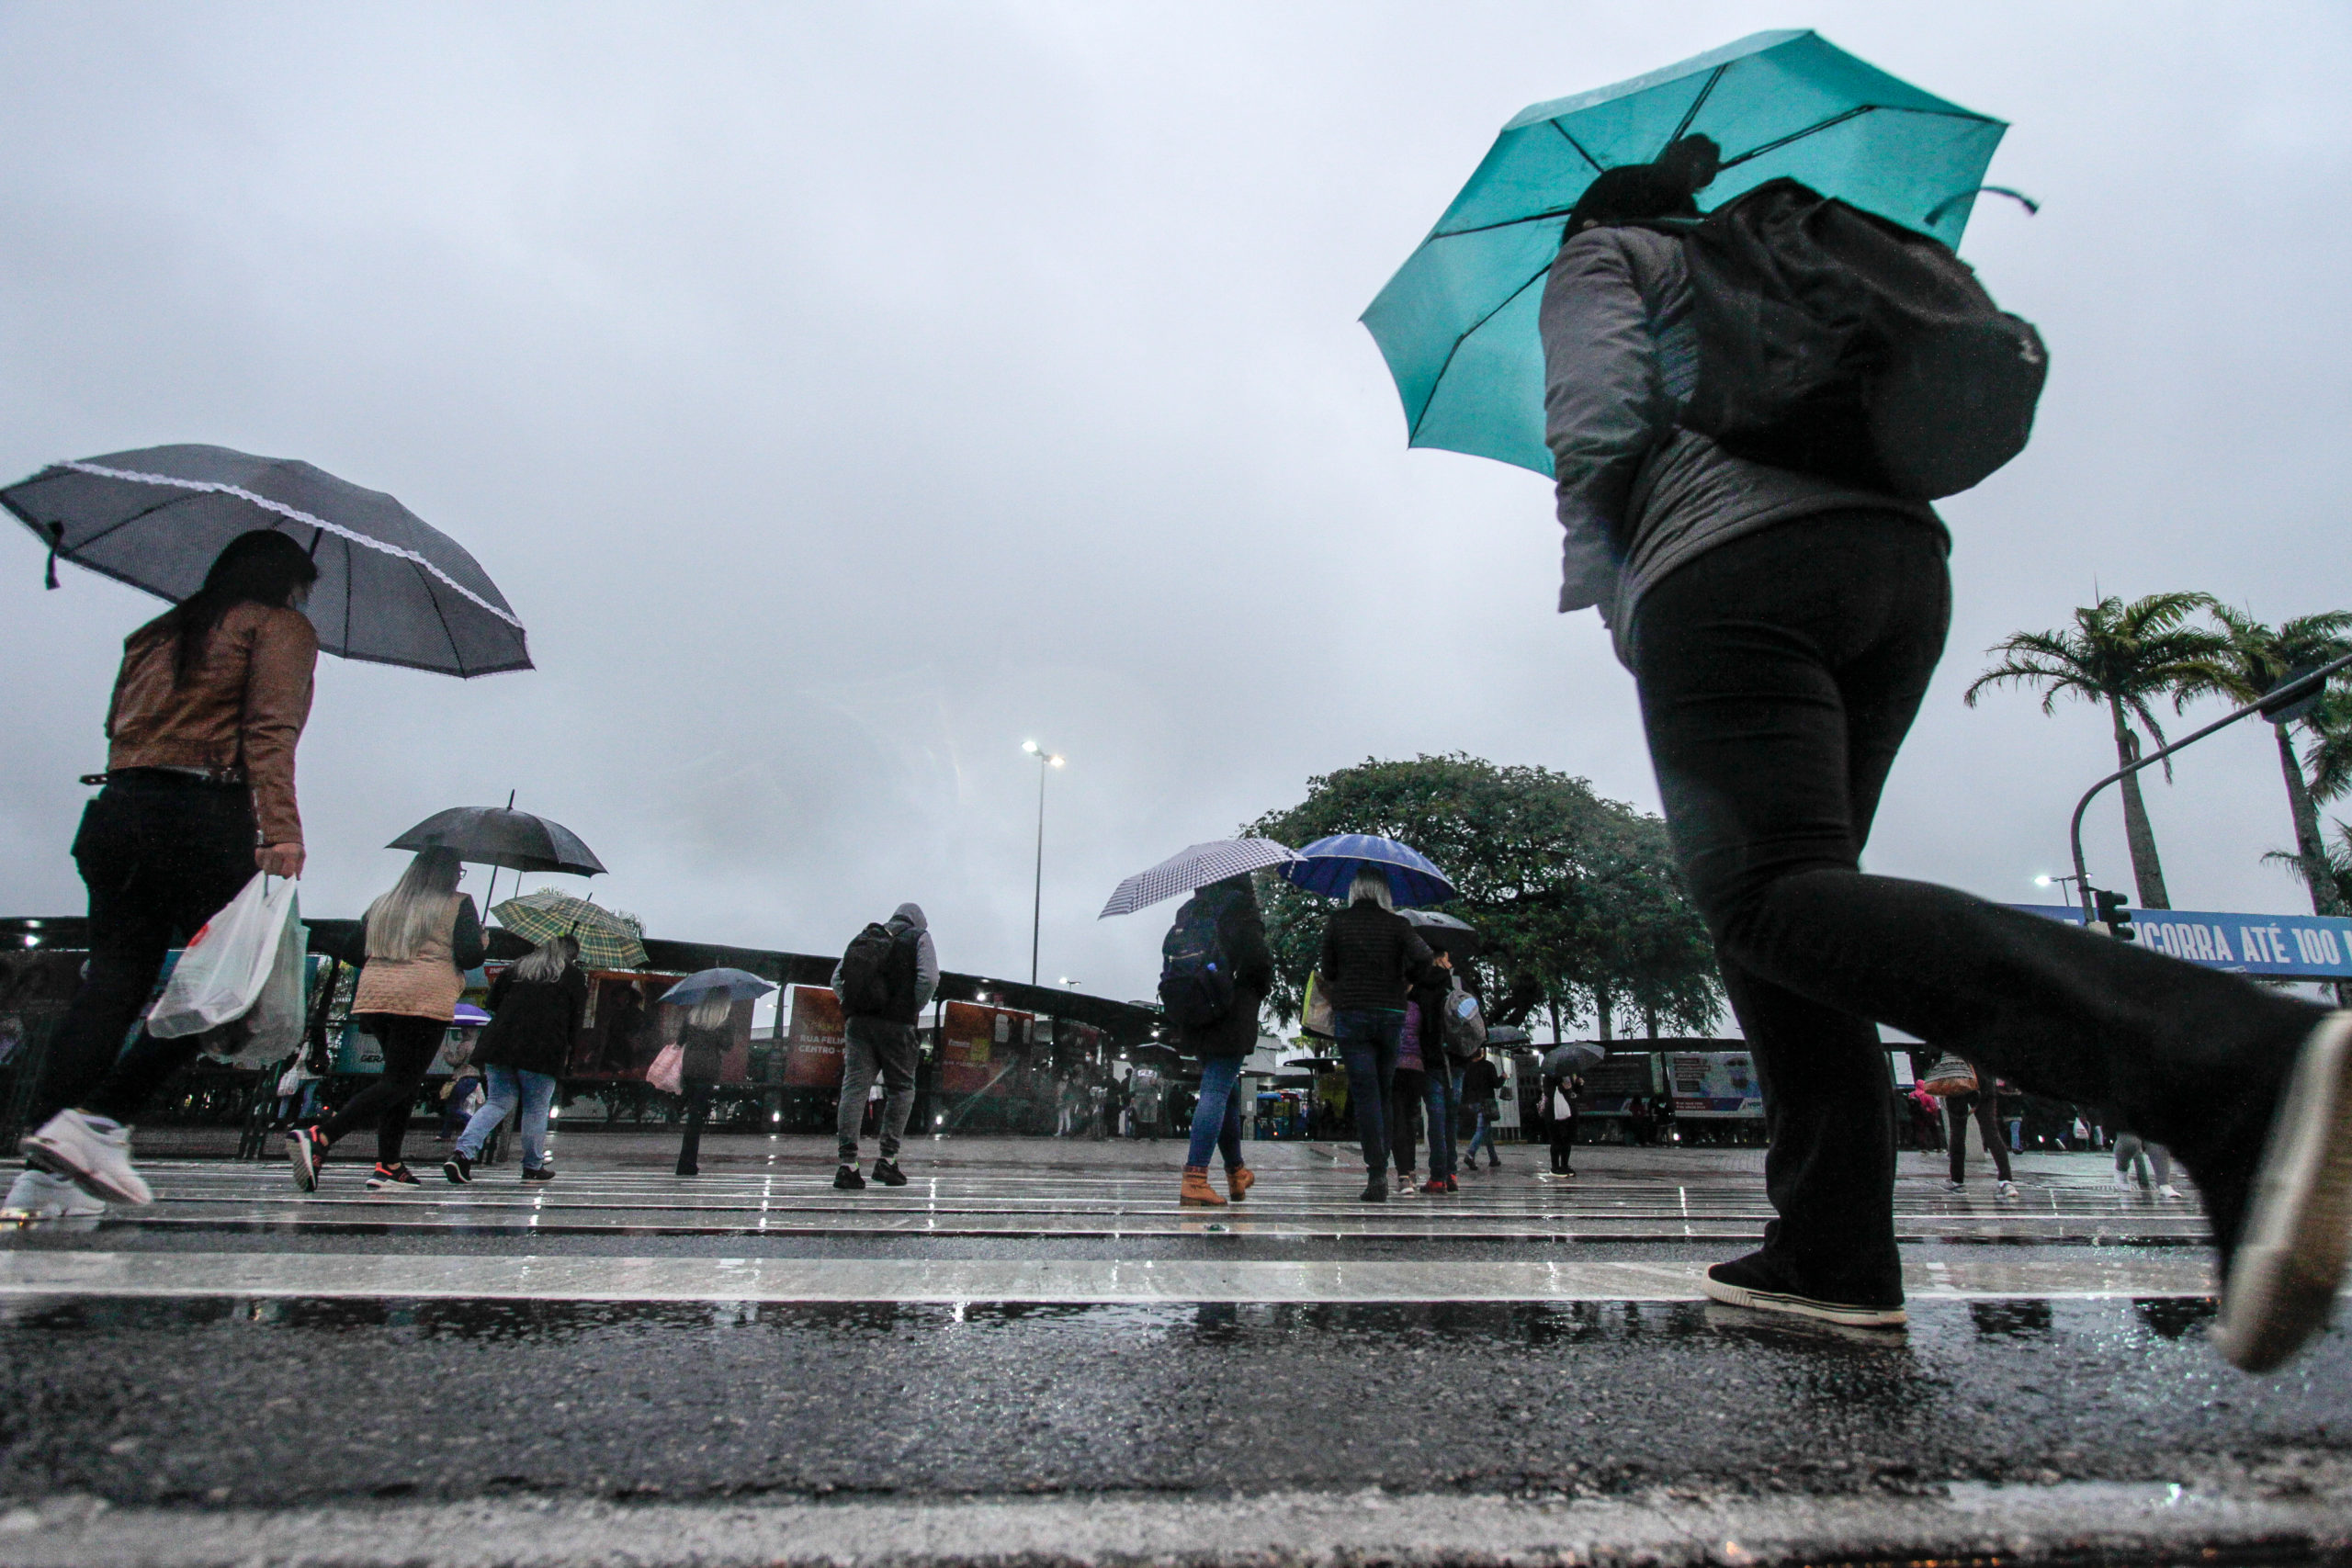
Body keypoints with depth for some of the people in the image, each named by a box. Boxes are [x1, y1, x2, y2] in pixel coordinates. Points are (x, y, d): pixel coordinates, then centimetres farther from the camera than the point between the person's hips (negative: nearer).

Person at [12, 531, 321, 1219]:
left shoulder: (155, 633, 25)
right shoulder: (280, 627, 3)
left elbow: (119, 728, 20)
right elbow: (270, 731, -11)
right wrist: (281, 830, -19)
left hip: (117, 810, 7)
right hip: (207, 819, -7)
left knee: (108, 987, 4)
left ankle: (41, 1174, 1)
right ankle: (99, 1118, -9)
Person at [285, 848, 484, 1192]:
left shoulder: (381, 904, 20)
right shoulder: (459, 904, 3)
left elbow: (354, 953, 19)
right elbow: (470, 956, -7)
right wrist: (482, 940, 14)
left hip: (373, 998, 7)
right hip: (423, 1002, -7)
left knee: (403, 1082, 14)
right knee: (397, 1083, -6)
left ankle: (388, 1167, 10)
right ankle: (319, 1138, -23)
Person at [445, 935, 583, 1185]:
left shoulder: (517, 966, 18)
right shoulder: (576, 977, 5)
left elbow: (493, 1000, 18)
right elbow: (576, 1018, 3)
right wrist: (567, 1051, 15)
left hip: (498, 1045, 4)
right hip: (542, 1052, -4)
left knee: (499, 1102, 13)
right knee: (536, 1109, 6)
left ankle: (463, 1152, -6)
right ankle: (533, 1167, 15)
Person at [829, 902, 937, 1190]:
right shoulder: (919, 937, 9)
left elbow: (837, 978, 13)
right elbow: (929, 978, -7)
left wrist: (854, 1006, 12)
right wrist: (914, 1010, 3)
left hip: (859, 1022, 3)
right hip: (897, 1023, -3)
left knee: (853, 1087, 1)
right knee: (901, 1089, 9)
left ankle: (848, 1164, -5)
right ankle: (887, 1160, 5)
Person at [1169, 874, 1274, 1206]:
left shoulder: (1187, 910, 14)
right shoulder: (1239, 904, -7)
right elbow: (1256, 955, -17)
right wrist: (1261, 988, 1)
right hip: (1233, 1015, -7)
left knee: (1228, 1091, 19)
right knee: (1217, 1091, -7)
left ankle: (1236, 1172, 31)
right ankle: (1194, 1178, -14)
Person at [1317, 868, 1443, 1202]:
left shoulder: (1336, 923, 0)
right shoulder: (1396, 924, 1)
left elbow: (1328, 972, 3)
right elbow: (1425, 959, -11)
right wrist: (1404, 978, 7)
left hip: (1350, 1015, -1)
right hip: (1391, 1015, 1)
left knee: (1365, 1093, -3)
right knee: (1384, 1093, 13)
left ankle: (1376, 1175, -10)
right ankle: (1380, 1170, 15)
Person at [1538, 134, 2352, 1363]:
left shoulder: (1600, 259, 17)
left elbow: (1603, 418, -3)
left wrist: (1599, 576, 11)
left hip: (1729, 564, -8)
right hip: (1902, 558, 8)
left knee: (1777, 895, -22)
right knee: (1775, 894, 8)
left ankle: (2245, 1071, -41)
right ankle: (1832, 1254, 1)